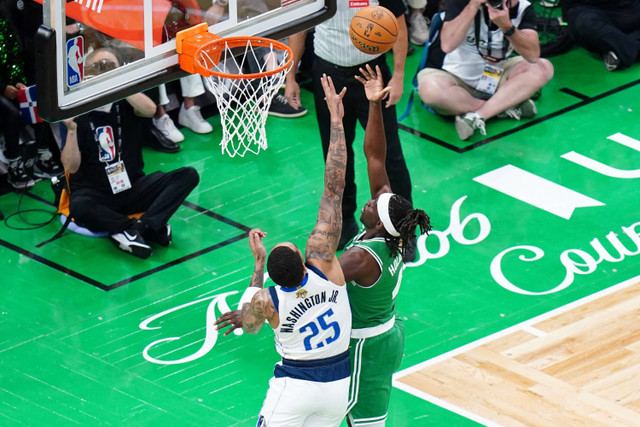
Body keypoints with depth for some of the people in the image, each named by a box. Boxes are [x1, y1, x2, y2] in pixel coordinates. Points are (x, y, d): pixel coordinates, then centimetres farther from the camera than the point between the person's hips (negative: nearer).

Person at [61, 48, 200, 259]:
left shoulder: (125, 103, 2)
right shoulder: (80, 111, -7)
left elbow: (150, 109, -23)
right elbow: (71, 167, -13)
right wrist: (72, 129, -28)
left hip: (133, 188, 4)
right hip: (96, 194, -4)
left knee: (188, 176, -14)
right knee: (78, 207, -38)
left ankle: (145, 225, -30)